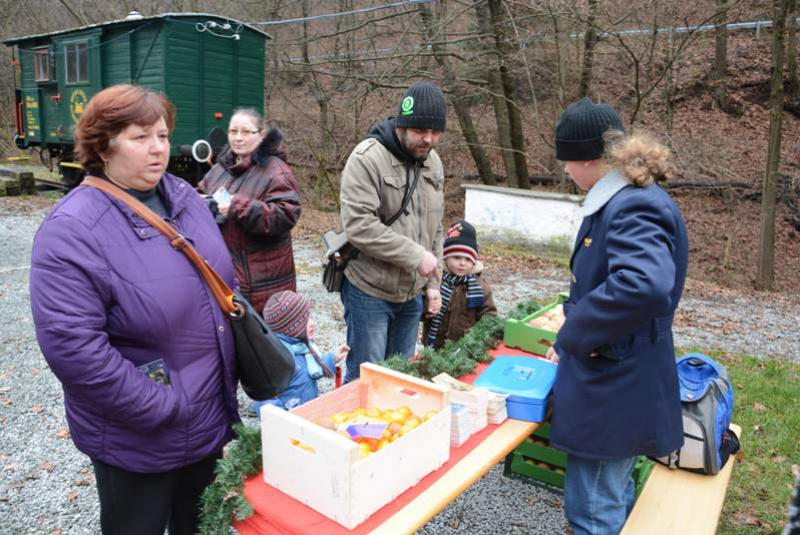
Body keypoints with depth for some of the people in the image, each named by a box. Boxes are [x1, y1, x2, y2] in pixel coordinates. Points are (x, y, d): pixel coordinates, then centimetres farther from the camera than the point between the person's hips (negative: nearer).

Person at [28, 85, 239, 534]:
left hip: (212, 417, 6)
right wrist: (163, 411, -22)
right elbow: (72, 345, -27)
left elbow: (222, 281, 12)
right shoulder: (73, 230, -22)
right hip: (137, 440, -6)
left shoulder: (184, 197, 0)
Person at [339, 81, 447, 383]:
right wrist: (416, 256, -21)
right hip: (369, 292, -6)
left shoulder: (433, 163, 9)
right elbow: (359, 225, -24)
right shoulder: (367, 158, -15)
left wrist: (432, 283, 11)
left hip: (412, 294, 7)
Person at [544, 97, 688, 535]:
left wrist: (572, 335, -28)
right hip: (616, 382, 10)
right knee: (613, 498, 27)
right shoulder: (622, 200, 9)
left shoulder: (635, 207, -24)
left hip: (616, 388, -10)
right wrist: (574, 336, 12)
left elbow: (644, 285, -42)